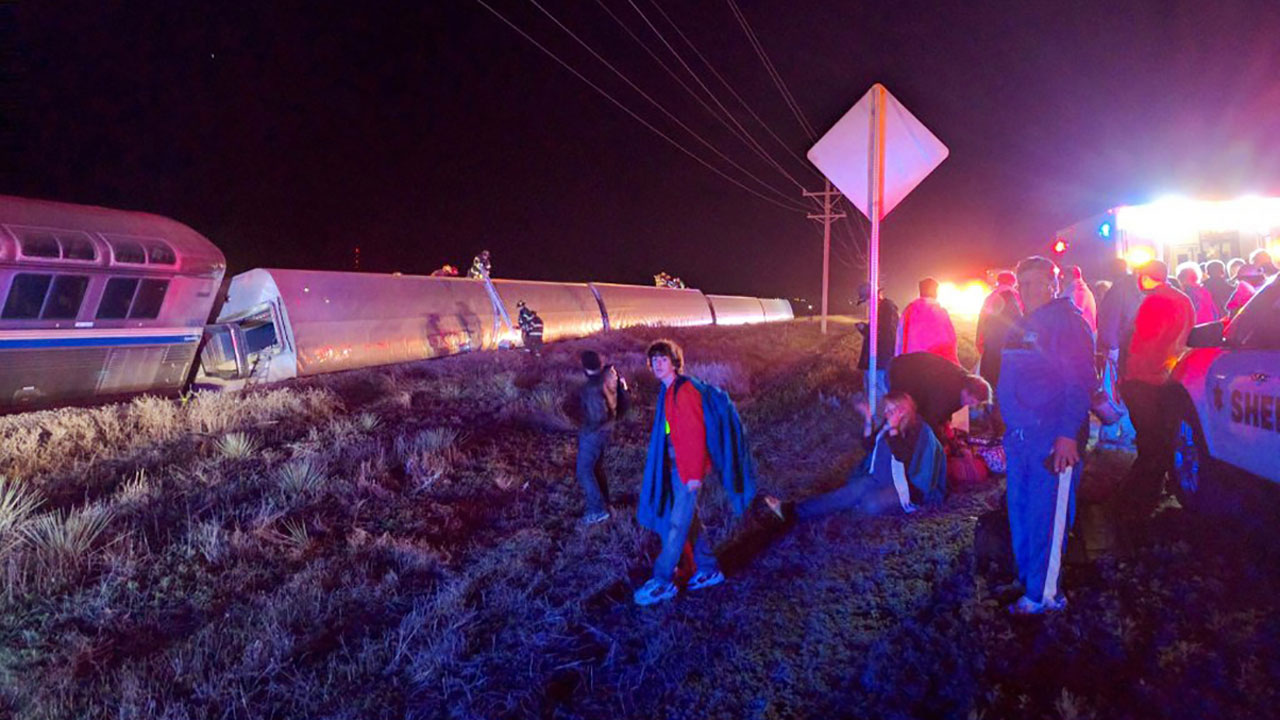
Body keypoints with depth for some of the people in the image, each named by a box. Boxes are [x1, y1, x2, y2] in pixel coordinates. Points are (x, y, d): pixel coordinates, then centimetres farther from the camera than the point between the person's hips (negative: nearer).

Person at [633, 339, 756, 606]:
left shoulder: (686, 390, -16)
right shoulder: (667, 392, 12)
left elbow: (696, 433, -20)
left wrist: (695, 473, -20)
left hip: (689, 468, -10)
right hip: (674, 466, 10)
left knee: (677, 524, -4)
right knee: (688, 519, 16)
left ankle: (663, 582, 1)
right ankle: (708, 570, 27)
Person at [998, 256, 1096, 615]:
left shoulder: (1066, 320, -9)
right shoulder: (1022, 325, 17)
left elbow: (1080, 382, -16)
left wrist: (1068, 433, -23)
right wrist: (1008, 426, 19)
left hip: (1053, 439, -8)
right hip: (1020, 436, 9)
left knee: (1046, 515, -3)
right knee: (1020, 510, 15)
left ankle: (1043, 594, 6)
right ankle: (1026, 579, 29)